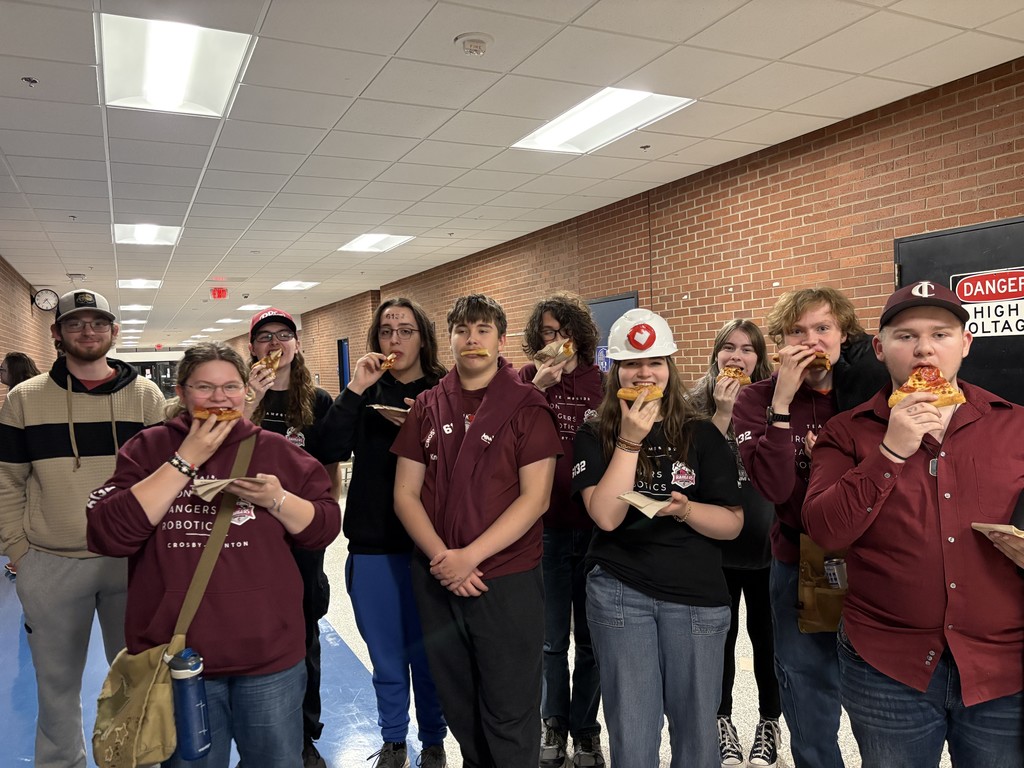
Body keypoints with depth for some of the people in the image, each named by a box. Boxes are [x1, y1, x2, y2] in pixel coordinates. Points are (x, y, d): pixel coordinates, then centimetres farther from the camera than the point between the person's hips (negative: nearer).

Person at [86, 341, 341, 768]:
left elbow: (325, 527, 2)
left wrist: (277, 501, -18)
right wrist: (186, 460, -17)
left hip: (270, 656, 1)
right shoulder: (148, 449, -1)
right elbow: (107, 535, -14)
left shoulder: (275, 451, 1)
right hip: (176, 657, 0)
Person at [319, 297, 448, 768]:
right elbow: (333, 451, -10)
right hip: (372, 544, 2)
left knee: (427, 653, 9)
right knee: (386, 655, 14)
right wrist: (355, 388, -17)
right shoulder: (366, 392, 3)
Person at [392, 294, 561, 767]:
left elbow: (535, 498, -11)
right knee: (458, 707, 19)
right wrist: (441, 558, -11)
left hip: (507, 581, -4)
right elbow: (405, 494, 3)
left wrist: (471, 557, -17)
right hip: (437, 582, 4)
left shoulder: (527, 406, -5)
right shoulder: (427, 407, 5)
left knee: (509, 715, 7)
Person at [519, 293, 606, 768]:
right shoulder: (528, 381, -1)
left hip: (595, 526, 1)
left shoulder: (603, 384, -1)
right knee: (551, 638, 13)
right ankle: (554, 725, 33)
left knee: (591, 638, 13)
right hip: (545, 526, 0)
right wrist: (540, 386, -23)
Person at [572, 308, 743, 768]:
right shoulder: (595, 437, -1)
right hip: (619, 593, -1)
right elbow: (606, 516, -14)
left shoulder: (702, 436, 1)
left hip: (697, 597, 1)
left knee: (695, 729, 12)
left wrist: (684, 508, -20)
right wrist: (630, 441, -18)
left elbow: (732, 523, 0)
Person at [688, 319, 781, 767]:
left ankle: (769, 723, 32)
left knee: (766, 634, 13)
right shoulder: (700, 401, -4)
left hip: (767, 539, 1)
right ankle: (722, 721, 31)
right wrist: (723, 413, -22)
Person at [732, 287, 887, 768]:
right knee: (812, 729, 13)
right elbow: (774, 487, -20)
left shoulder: (873, 388, -2)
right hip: (801, 570, -1)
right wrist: (782, 400, -25)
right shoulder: (758, 399, -6)